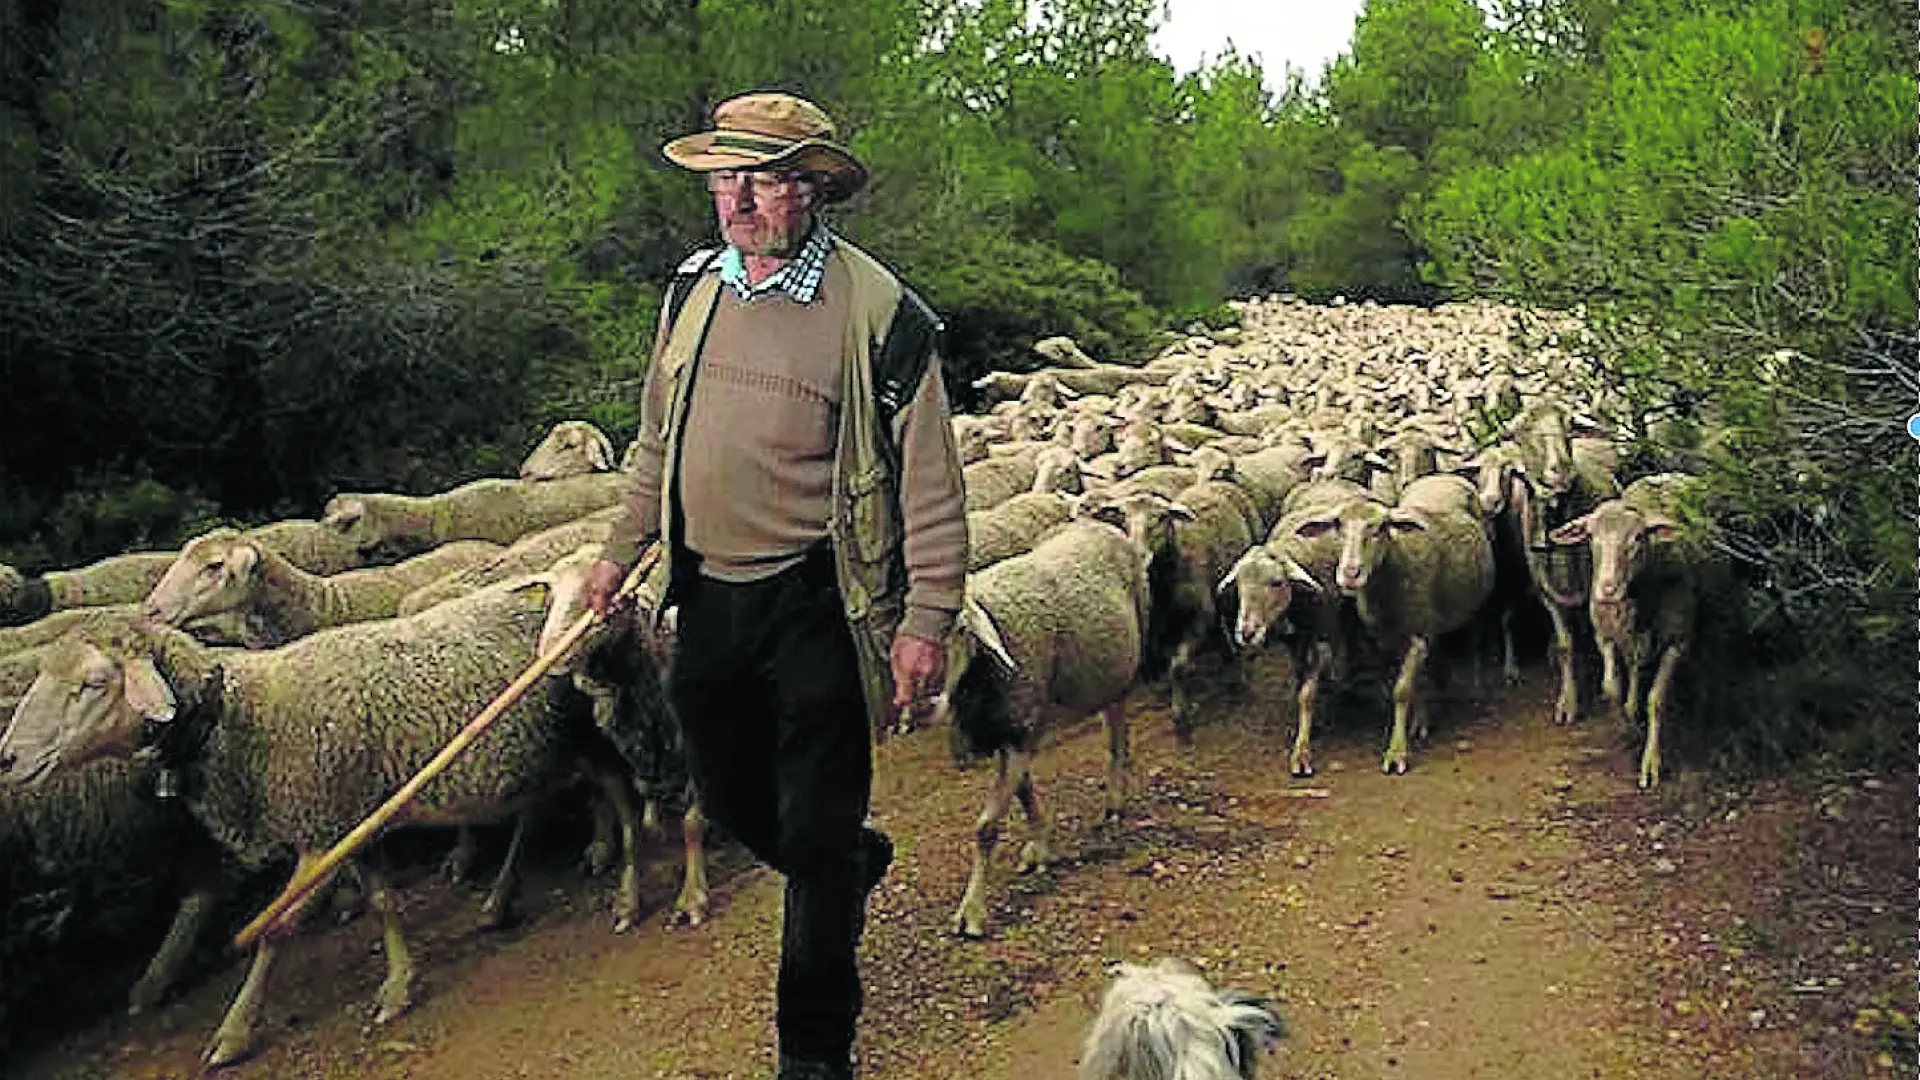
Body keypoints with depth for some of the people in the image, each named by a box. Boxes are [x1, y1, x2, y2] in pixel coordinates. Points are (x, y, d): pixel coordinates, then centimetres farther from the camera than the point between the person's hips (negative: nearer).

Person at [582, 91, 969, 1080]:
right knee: (728, 798, 18)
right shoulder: (692, 289, 7)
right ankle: (854, 861, 49)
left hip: (815, 601, -6)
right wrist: (624, 547, 18)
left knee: (817, 832, 3)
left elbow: (929, 480, -11)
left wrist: (928, 618, -14)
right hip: (709, 593, 6)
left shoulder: (877, 310, -11)